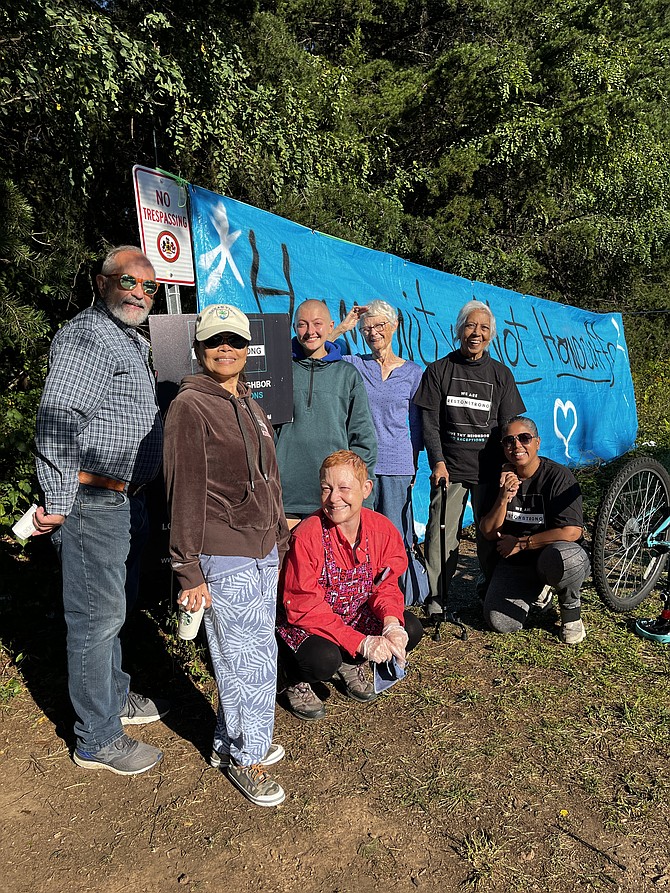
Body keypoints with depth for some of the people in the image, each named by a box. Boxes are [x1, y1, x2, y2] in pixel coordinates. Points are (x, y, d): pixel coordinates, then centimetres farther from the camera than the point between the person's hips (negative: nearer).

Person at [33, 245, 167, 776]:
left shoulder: (132, 342, 18)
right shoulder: (86, 338, -14)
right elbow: (56, 423, -22)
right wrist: (58, 504, -23)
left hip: (127, 500, 10)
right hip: (94, 503, -10)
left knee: (116, 609, 22)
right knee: (96, 618, 1)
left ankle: (116, 697, 40)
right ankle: (97, 741, 16)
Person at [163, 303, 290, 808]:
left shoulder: (250, 405, 14)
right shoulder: (190, 406, -11)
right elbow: (185, 494, -14)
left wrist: (281, 540, 19)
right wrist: (189, 572, -14)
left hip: (264, 553, 8)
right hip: (225, 559, -8)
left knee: (257, 654, 17)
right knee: (246, 661, 4)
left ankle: (232, 741, 37)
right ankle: (246, 758, 26)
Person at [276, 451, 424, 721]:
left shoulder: (382, 529, -12)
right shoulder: (307, 536, -28)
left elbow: (385, 585, -3)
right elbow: (304, 607, -26)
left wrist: (392, 623, -26)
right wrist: (361, 642, -31)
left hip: (355, 616, 6)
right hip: (305, 623, -5)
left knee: (411, 629, -13)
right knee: (324, 659, -34)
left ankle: (352, 664, 16)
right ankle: (297, 682, 5)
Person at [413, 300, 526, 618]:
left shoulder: (501, 374, 10)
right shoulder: (439, 370, 5)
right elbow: (430, 421, 1)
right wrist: (438, 462, -9)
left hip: (489, 469, 1)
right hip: (449, 467, -1)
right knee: (441, 533, -3)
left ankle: (490, 589, 26)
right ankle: (436, 597, 10)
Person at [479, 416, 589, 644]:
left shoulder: (558, 475, -14)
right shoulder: (502, 478, -1)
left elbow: (572, 532, -22)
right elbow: (488, 532, -4)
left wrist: (520, 543, -14)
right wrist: (503, 498, -22)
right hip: (514, 563, 4)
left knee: (562, 556, -39)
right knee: (500, 623, -15)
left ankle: (571, 609, -4)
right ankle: (537, 594, 19)